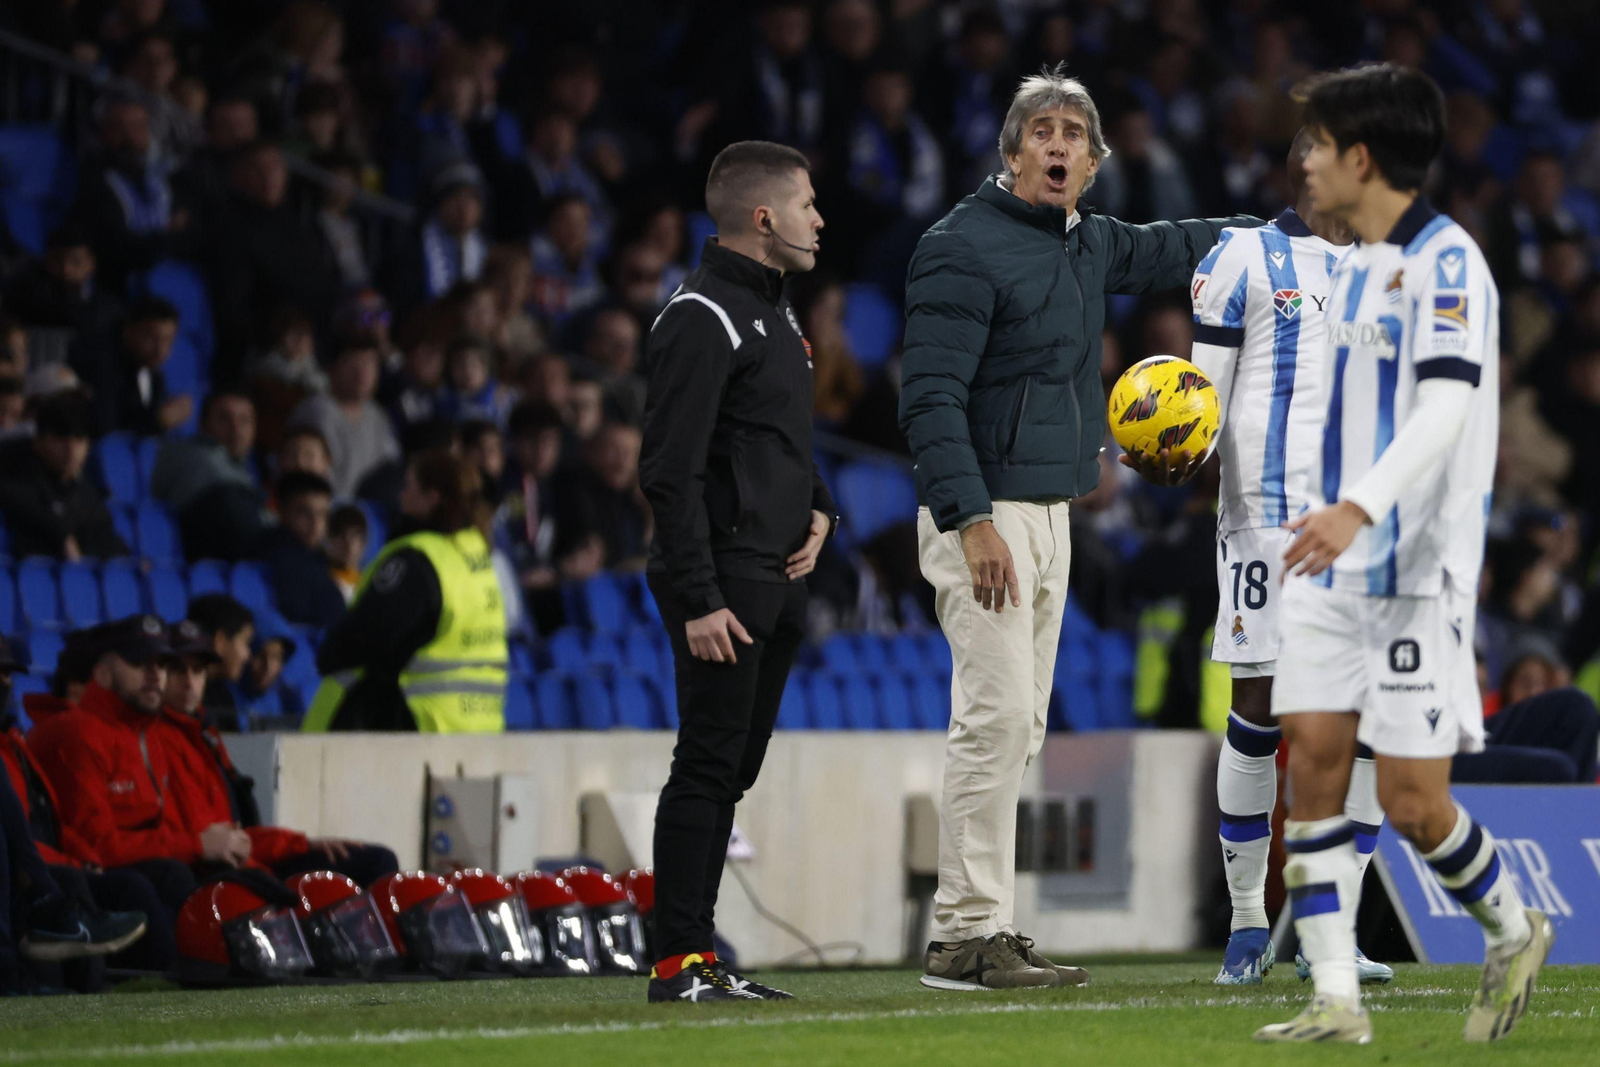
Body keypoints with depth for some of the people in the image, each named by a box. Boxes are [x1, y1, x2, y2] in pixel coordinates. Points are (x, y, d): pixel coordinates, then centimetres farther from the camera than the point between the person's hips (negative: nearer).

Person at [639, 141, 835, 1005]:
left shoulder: (773, 309, 18)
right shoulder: (702, 319, -13)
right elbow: (671, 471, -18)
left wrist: (816, 508, 10)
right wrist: (698, 600, -22)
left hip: (775, 579, 10)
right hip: (721, 583, -10)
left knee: (732, 770, 10)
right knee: (709, 765, -9)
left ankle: (700, 959, 14)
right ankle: (677, 964, -7)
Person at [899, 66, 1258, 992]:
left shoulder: (1089, 244, 13)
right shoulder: (965, 248, -12)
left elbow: (1172, 251, 33)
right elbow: (931, 397, -18)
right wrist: (972, 520, -26)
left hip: (1049, 514, 9)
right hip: (983, 512, -9)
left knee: (1020, 727, 8)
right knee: (997, 717, -14)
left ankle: (984, 929, 10)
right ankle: (965, 938, -14)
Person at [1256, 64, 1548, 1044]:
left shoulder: (1445, 261, -12)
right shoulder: (1356, 266, 16)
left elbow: (1447, 407, -25)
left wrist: (1360, 508, -37)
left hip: (1418, 570, -8)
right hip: (1335, 565, 8)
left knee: (1413, 799, -7)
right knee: (1313, 760, -3)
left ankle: (1513, 932, 20)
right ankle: (1337, 1000, -2)